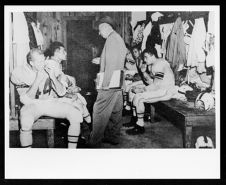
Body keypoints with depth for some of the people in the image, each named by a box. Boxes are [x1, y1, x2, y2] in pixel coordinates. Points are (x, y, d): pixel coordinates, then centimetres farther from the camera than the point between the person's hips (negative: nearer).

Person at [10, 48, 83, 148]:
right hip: (32, 106, -3)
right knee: (26, 122, -39)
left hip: (50, 102, 4)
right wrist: (38, 80, -25)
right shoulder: (18, 73, -10)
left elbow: (62, 93, 0)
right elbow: (26, 100, -17)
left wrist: (53, 78, -17)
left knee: (76, 115, -18)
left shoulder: (48, 70, 0)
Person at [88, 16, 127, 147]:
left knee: (100, 112, -6)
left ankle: (95, 141, -2)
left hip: (110, 83, -10)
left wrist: (106, 83, -20)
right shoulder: (119, 38, 18)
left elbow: (111, 62, -20)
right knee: (115, 111, 14)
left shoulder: (112, 38, -11)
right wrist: (100, 60, 17)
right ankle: (113, 137, 22)